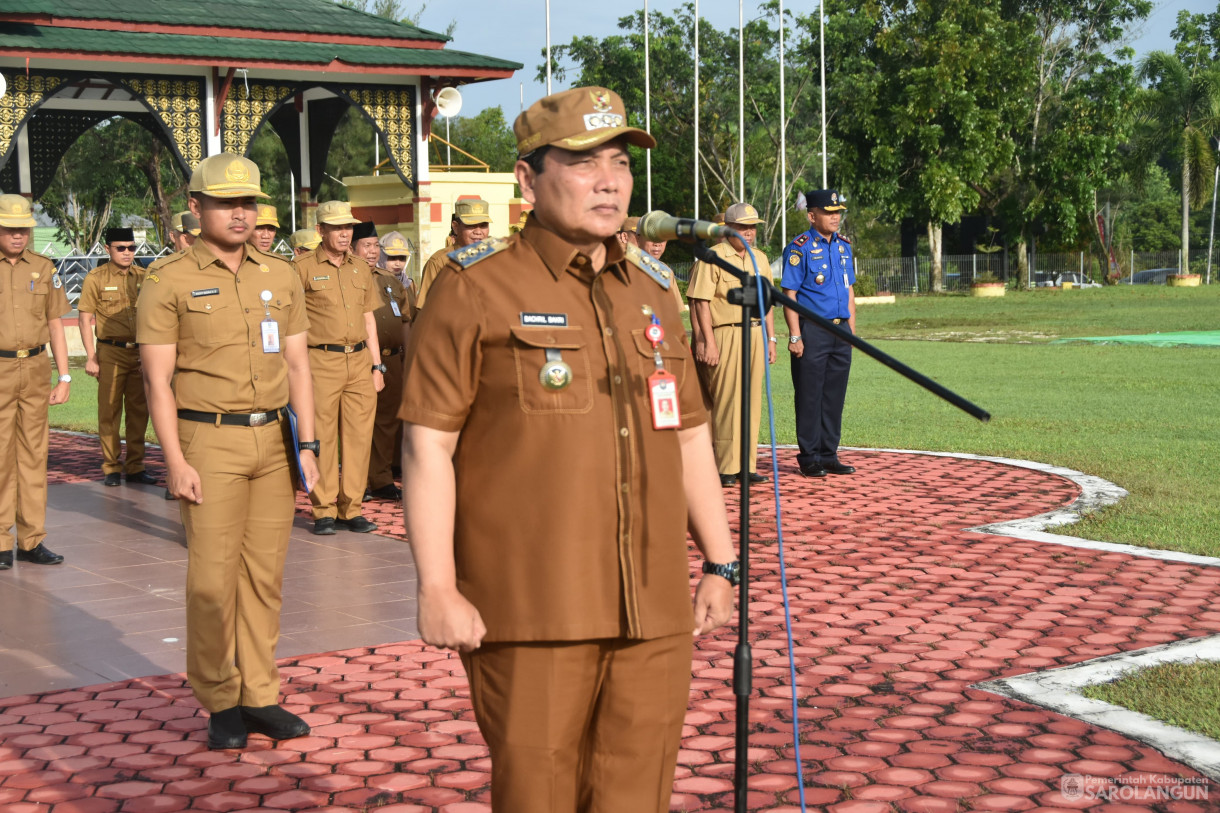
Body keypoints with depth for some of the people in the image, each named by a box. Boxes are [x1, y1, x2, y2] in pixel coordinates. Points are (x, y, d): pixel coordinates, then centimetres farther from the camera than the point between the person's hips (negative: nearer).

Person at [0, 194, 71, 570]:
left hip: (35, 370, 3)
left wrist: (64, 377, 6)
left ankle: (32, 540, 11)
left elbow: (56, 325, 12)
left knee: (33, 454, 5)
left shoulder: (44, 269, 9)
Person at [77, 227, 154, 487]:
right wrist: (91, 357, -8)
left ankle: (135, 467, 15)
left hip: (140, 351, 3)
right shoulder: (96, 278, -2)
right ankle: (111, 468, 9)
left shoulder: (143, 277, 8)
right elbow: (85, 319, -2)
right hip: (110, 353, -3)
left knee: (139, 411, 6)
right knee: (109, 411, 0)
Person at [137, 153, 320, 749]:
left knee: (265, 573, 7)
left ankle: (259, 695, 15)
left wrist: (307, 443, 4)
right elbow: (157, 379, -6)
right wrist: (176, 463, -13)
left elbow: (297, 365, 11)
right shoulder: (168, 284, -3)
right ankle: (219, 704, 10)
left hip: (273, 441, 4)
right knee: (213, 577, -4)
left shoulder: (281, 278, 10)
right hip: (209, 443, -4)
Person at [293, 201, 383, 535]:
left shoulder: (361, 268, 15)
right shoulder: (303, 267, -1)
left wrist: (377, 366, 12)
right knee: (322, 437, -2)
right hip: (321, 362, -4)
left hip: (359, 362, 5)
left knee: (358, 436, 3)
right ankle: (324, 511, 7)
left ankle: (351, 508, 11)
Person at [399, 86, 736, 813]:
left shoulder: (653, 290, 15)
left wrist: (720, 564, 16)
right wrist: (437, 588, -13)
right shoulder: (476, 290, -3)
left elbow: (690, 438, 19)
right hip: (530, 614, -5)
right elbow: (427, 445, -8)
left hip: (655, 615, 5)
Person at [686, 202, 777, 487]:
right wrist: (708, 342, -15)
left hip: (755, 335, 6)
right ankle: (726, 467, -1)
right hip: (725, 336, -6)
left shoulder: (760, 258, 16)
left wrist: (770, 338, 16)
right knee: (726, 400, -6)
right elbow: (701, 302, -9)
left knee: (752, 399, 6)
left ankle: (747, 465, 12)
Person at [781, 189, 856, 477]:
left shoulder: (844, 246, 13)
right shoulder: (799, 248, -7)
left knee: (835, 396, 9)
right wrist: (795, 336, -15)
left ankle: (829, 455, 17)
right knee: (810, 396, -1)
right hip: (812, 331, -6)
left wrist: (852, 330, 13)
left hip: (840, 330, 6)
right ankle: (809, 458, 6)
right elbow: (790, 294, -10)